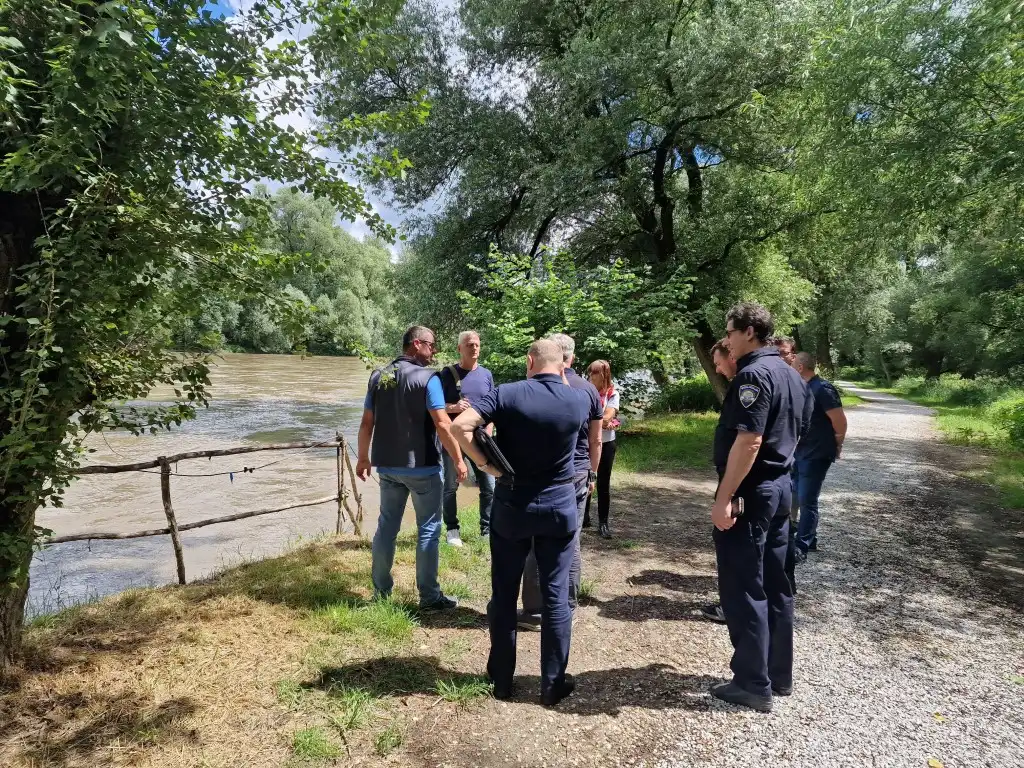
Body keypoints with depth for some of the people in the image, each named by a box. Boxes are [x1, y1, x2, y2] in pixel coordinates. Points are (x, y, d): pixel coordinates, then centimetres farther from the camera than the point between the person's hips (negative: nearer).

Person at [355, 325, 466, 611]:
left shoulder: (377, 376, 6)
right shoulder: (427, 378, -13)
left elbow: (367, 422, 7)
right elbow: (442, 424, -18)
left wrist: (363, 458, 16)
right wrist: (458, 460, -11)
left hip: (387, 465, 6)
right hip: (422, 466, -6)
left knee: (386, 525, 15)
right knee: (428, 529, 4)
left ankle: (381, 590, 24)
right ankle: (429, 596, 10)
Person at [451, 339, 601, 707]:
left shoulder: (508, 394, -11)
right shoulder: (579, 399, -4)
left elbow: (459, 426, -22)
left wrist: (483, 462, -11)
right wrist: (565, 381, 23)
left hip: (511, 507, -1)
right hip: (560, 508, 1)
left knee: (504, 594, 13)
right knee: (556, 595, 10)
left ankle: (501, 679, 26)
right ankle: (552, 684, 20)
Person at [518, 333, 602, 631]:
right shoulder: (590, 389, 3)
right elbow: (596, 441, 7)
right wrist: (593, 474, 17)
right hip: (578, 475, 4)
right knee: (571, 543, 11)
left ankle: (534, 611, 12)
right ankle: (567, 609, 21)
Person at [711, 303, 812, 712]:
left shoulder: (753, 375, -18)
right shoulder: (792, 376, 12)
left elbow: (748, 441, -24)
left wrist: (724, 499, -22)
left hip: (749, 495, -9)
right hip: (780, 488, 10)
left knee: (743, 590, 2)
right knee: (775, 586, 16)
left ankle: (753, 684, 12)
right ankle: (779, 675, 29)